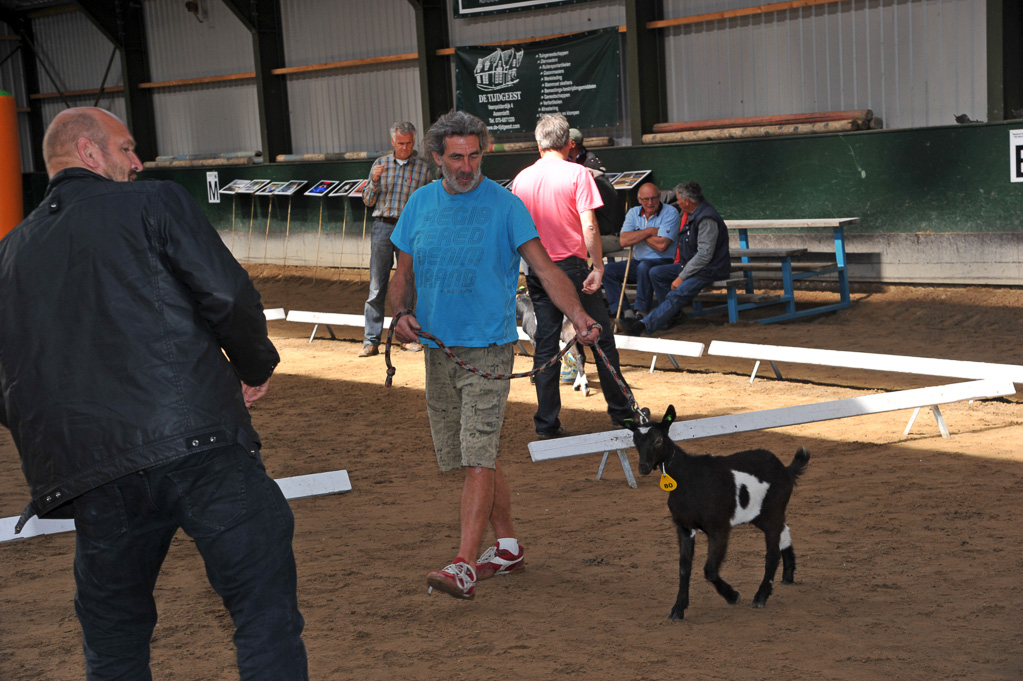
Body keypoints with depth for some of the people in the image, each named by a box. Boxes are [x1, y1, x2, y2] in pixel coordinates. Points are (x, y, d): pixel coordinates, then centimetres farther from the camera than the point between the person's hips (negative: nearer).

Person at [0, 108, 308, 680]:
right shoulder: (156, 204, 4)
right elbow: (230, 296, -7)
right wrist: (256, 367, 11)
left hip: (91, 478, 5)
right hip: (203, 449, -5)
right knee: (266, 614, 1)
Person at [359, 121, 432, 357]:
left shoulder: (423, 167, 5)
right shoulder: (380, 164, 8)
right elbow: (368, 201, 9)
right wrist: (374, 181, -8)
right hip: (382, 227, 0)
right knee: (376, 287, -2)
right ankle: (371, 341, -2)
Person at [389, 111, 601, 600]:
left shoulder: (504, 205, -6)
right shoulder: (420, 203, 8)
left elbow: (544, 268, -12)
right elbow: (404, 272, 15)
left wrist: (578, 314, -28)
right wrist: (401, 313, -5)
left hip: (487, 348, -6)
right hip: (437, 348, 6)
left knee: (478, 458, -13)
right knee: (470, 457, 12)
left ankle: (464, 566, -17)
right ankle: (507, 547, 26)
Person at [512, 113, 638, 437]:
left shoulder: (522, 179, 4)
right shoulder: (576, 173, -9)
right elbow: (589, 227, -16)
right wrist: (598, 268, -12)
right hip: (572, 267, -4)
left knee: (545, 345, 8)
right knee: (602, 338, 9)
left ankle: (547, 423, 7)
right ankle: (621, 412, 16)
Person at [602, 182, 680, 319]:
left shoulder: (670, 213, -8)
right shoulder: (633, 213, 7)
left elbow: (662, 245, -20)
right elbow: (623, 241, -7)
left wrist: (637, 235, -7)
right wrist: (649, 231, -13)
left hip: (663, 262, -6)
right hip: (638, 261, 6)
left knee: (644, 266, -37)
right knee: (607, 270, -12)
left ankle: (641, 311, -28)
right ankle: (625, 311, -18)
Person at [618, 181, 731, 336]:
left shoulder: (706, 219, -21)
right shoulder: (689, 213, 11)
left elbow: (705, 255, -25)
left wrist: (681, 277, -23)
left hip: (709, 269, -10)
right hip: (689, 265, 10)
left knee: (676, 295, -26)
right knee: (656, 273, 1)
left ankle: (644, 325, -36)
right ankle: (673, 314, 2)